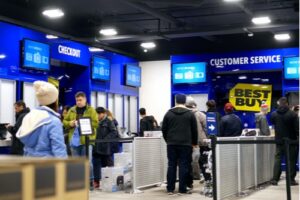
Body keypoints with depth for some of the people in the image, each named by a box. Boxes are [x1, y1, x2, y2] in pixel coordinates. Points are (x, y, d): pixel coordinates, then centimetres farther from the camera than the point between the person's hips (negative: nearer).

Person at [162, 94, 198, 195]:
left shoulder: (169, 113, 4)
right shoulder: (190, 114, 0)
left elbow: (164, 129, 7)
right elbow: (194, 130, 3)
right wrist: (194, 143, 15)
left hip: (171, 144, 2)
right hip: (186, 144, -2)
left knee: (171, 165, 6)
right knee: (183, 166, 1)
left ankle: (170, 189, 6)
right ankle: (182, 189, 0)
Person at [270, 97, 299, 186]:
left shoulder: (273, 114, -4)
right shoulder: (293, 114, -15)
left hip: (279, 141, 3)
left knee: (278, 159, 9)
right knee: (292, 160, 6)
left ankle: (275, 179, 4)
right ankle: (291, 179, 7)